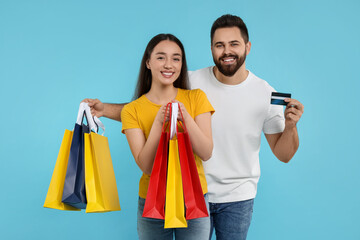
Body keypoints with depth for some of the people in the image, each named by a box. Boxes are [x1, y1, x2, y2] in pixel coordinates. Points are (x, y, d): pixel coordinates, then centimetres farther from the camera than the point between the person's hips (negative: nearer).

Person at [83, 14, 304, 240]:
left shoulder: (265, 93, -7)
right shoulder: (192, 83, -8)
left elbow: (284, 154, -3)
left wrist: (291, 126, -23)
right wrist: (105, 109, -13)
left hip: (237, 198, 0)